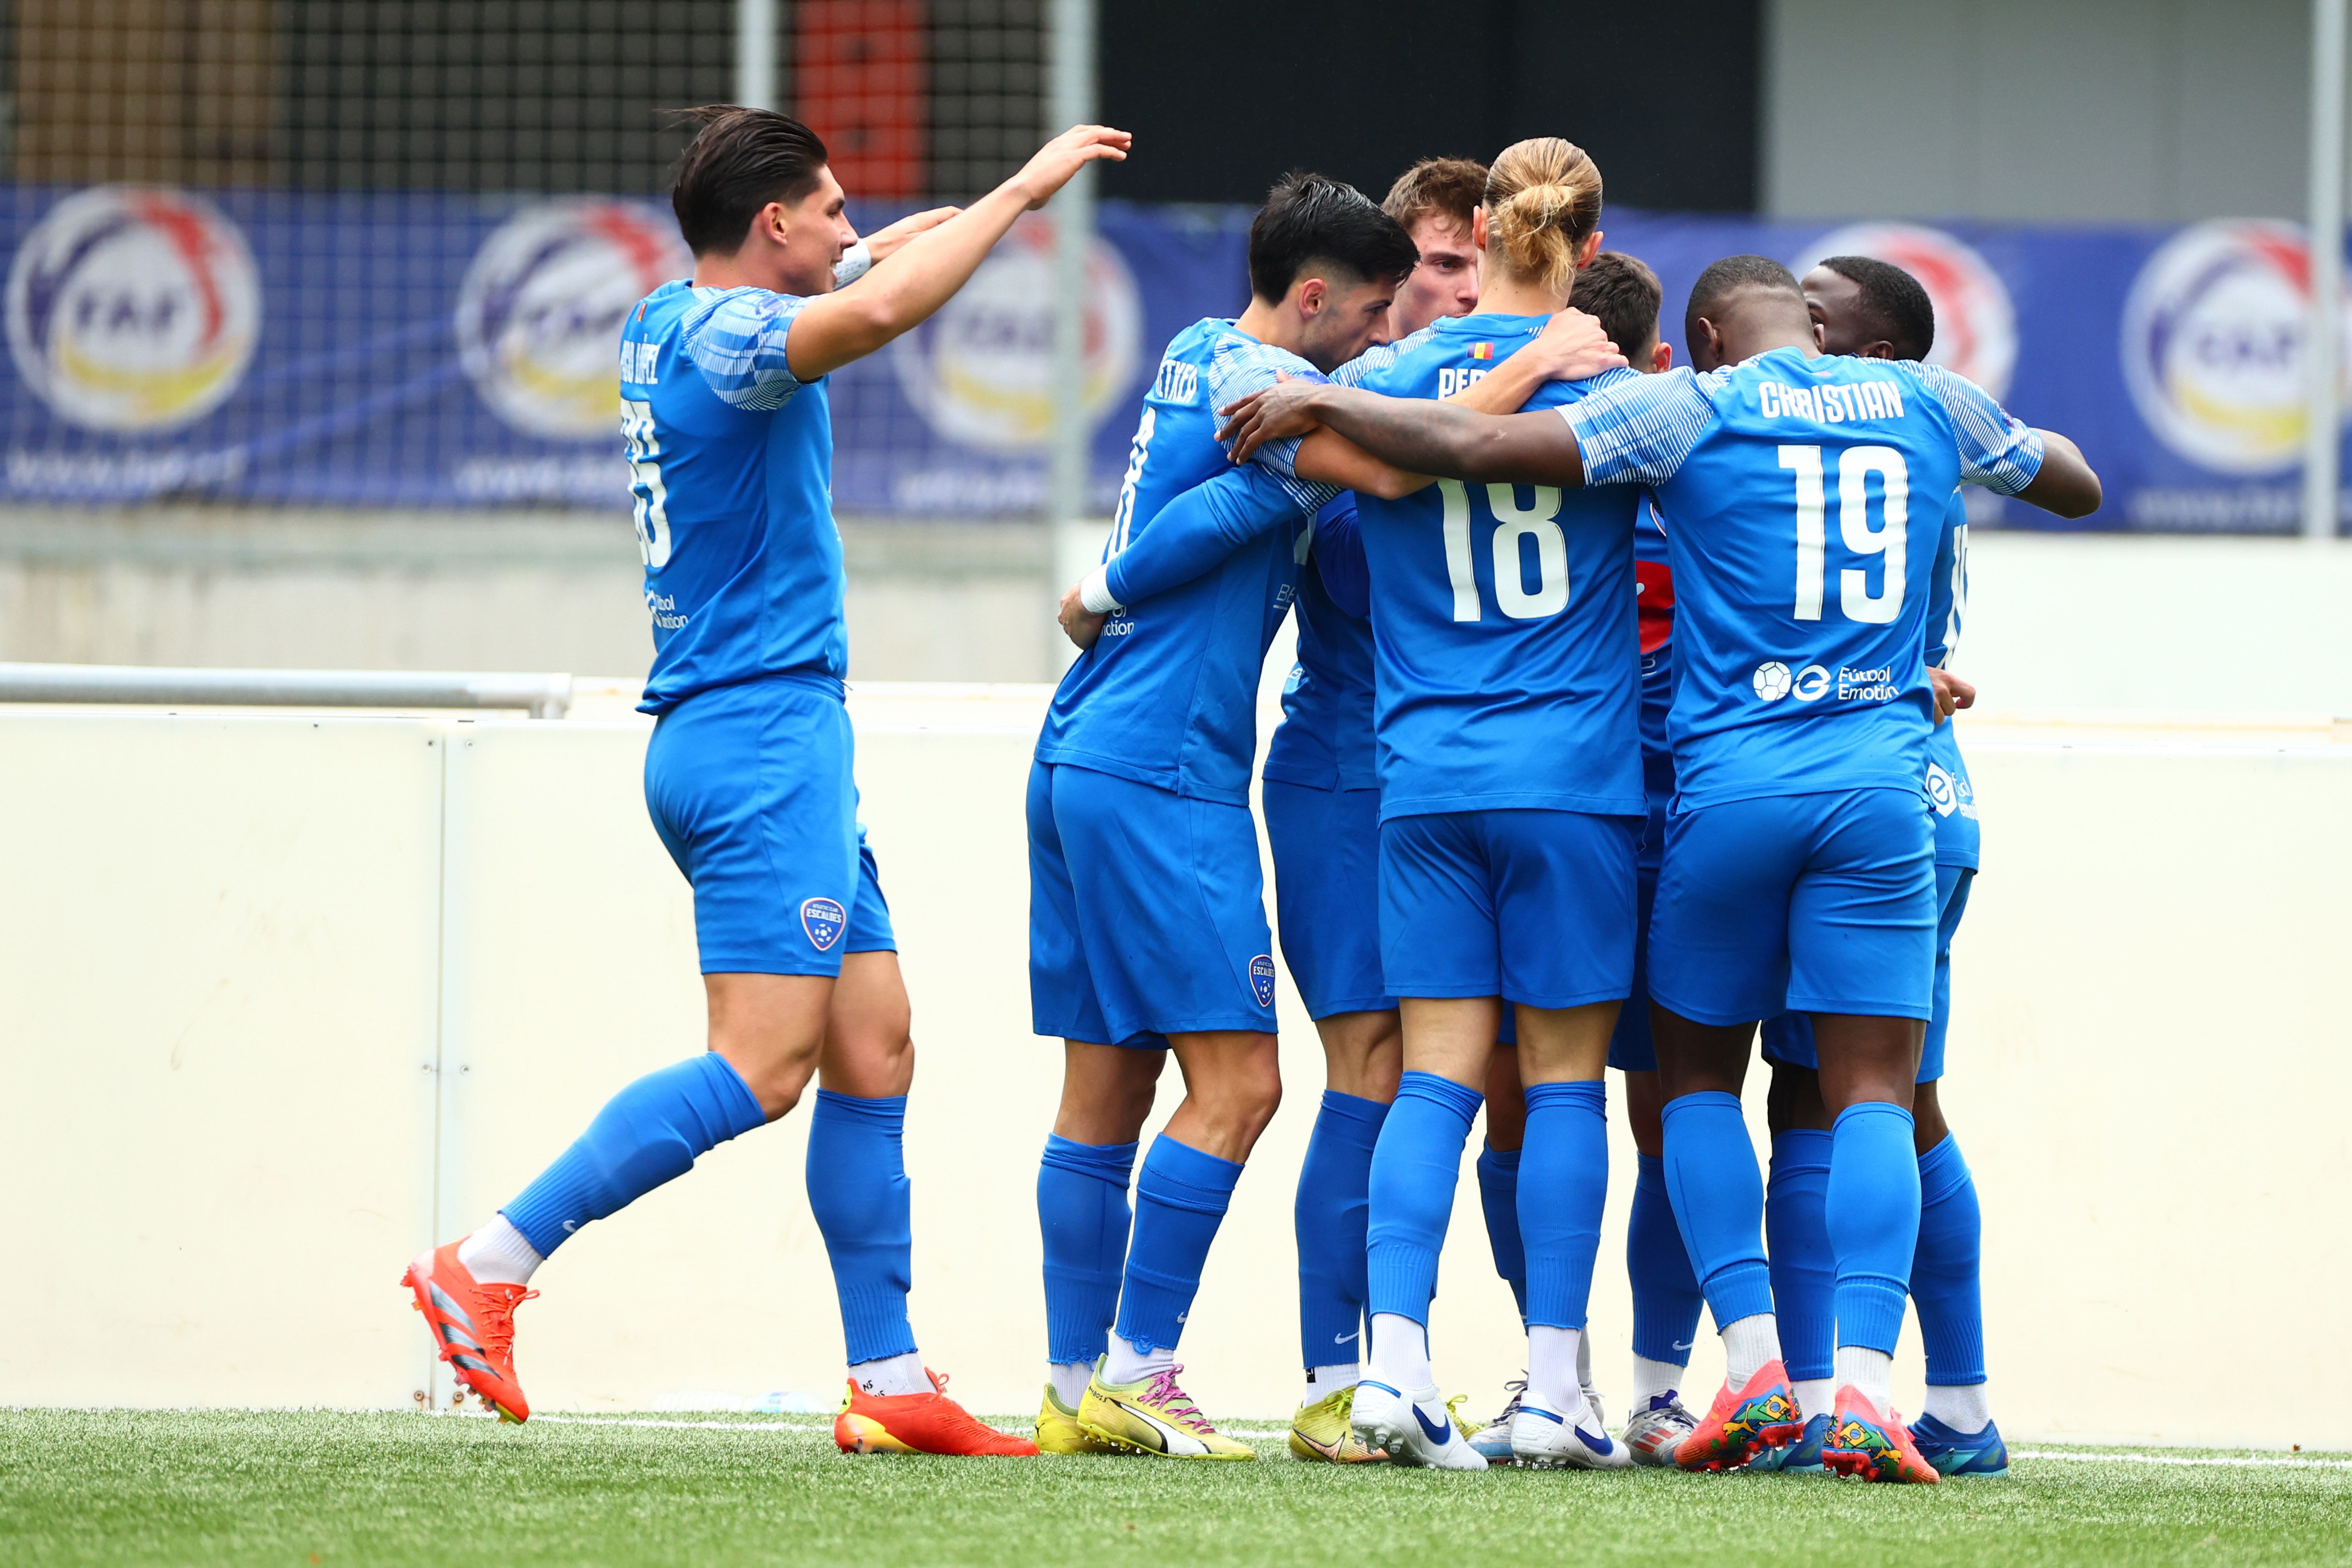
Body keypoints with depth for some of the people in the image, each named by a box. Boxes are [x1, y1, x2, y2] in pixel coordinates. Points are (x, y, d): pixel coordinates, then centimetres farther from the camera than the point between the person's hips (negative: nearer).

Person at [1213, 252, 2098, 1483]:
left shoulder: (1693, 409, 0)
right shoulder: (1927, 406, 11)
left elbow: (1479, 446, -7)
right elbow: (2076, 486, 29)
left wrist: (1318, 402, 5)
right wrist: (2016, 441, 49)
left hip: (1730, 781, -1)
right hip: (1880, 783, 2)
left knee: (1699, 1073, 14)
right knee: (1870, 1094, 1)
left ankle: (1756, 1366, 0)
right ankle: (1862, 1385, -16)